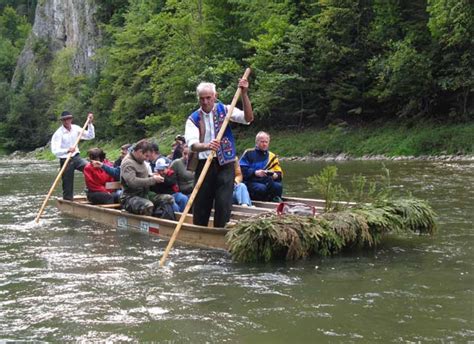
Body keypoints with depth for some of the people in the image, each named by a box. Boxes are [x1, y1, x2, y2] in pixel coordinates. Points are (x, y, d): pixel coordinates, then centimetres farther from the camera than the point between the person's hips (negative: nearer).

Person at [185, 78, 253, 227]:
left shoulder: (224, 110, 5)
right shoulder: (193, 119, 4)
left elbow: (248, 118, -9)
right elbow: (192, 144, -14)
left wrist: (244, 94, -20)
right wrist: (206, 146, -37)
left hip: (224, 164, -1)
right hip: (203, 164, 1)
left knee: (224, 204, -6)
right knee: (201, 203, 8)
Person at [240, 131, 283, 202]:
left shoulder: (272, 156, 22)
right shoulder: (249, 154, 8)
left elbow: (279, 173, 18)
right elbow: (242, 170, -4)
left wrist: (276, 175, -6)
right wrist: (255, 173, -18)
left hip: (268, 182, 4)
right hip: (251, 182, -4)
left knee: (279, 186, -29)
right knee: (261, 188, -38)